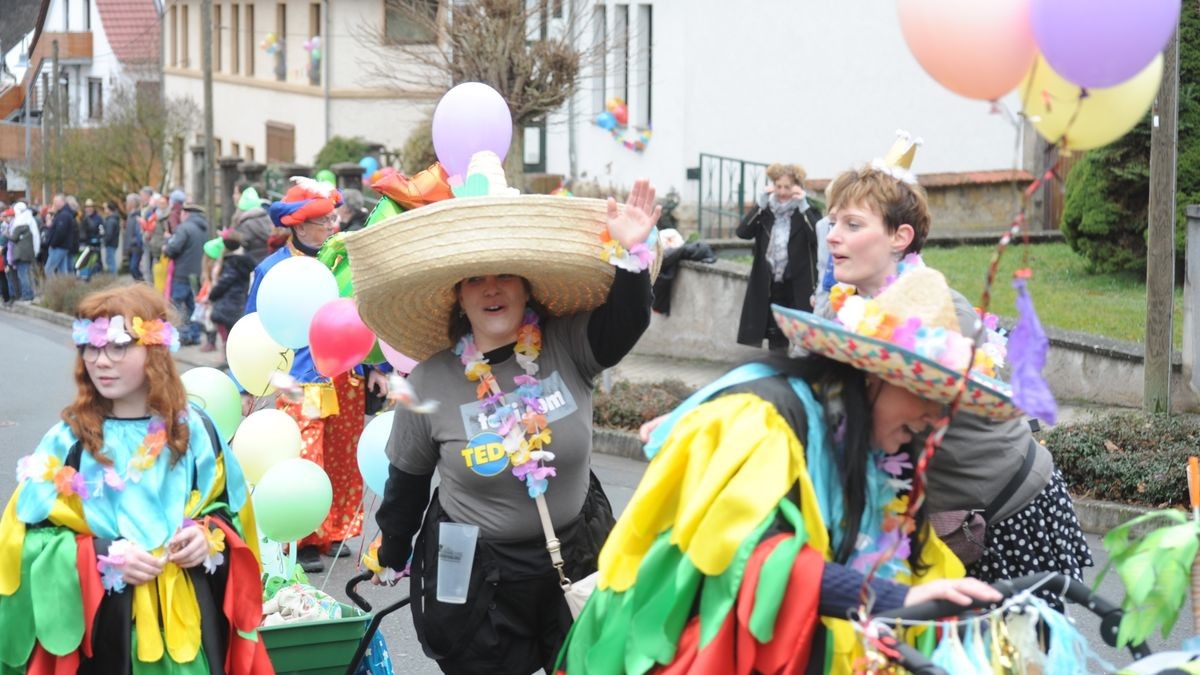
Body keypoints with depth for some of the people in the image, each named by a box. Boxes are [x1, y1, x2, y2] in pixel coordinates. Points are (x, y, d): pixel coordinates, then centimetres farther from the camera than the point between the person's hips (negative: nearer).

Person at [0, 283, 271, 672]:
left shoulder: (194, 431, 1)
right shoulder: (68, 441, -5)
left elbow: (229, 509, 11)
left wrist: (210, 536, -10)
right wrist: (100, 556, -17)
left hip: (187, 617, 2)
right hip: (103, 626, -1)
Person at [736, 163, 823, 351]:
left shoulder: (807, 211, -1)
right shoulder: (766, 211, 8)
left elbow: (818, 238, -18)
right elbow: (743, 232, -5)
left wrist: (803, 206, -20)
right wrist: (760, 204, -12)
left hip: (799, 288, -4)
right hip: (768, 287, 4)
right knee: (775, 340, 11)